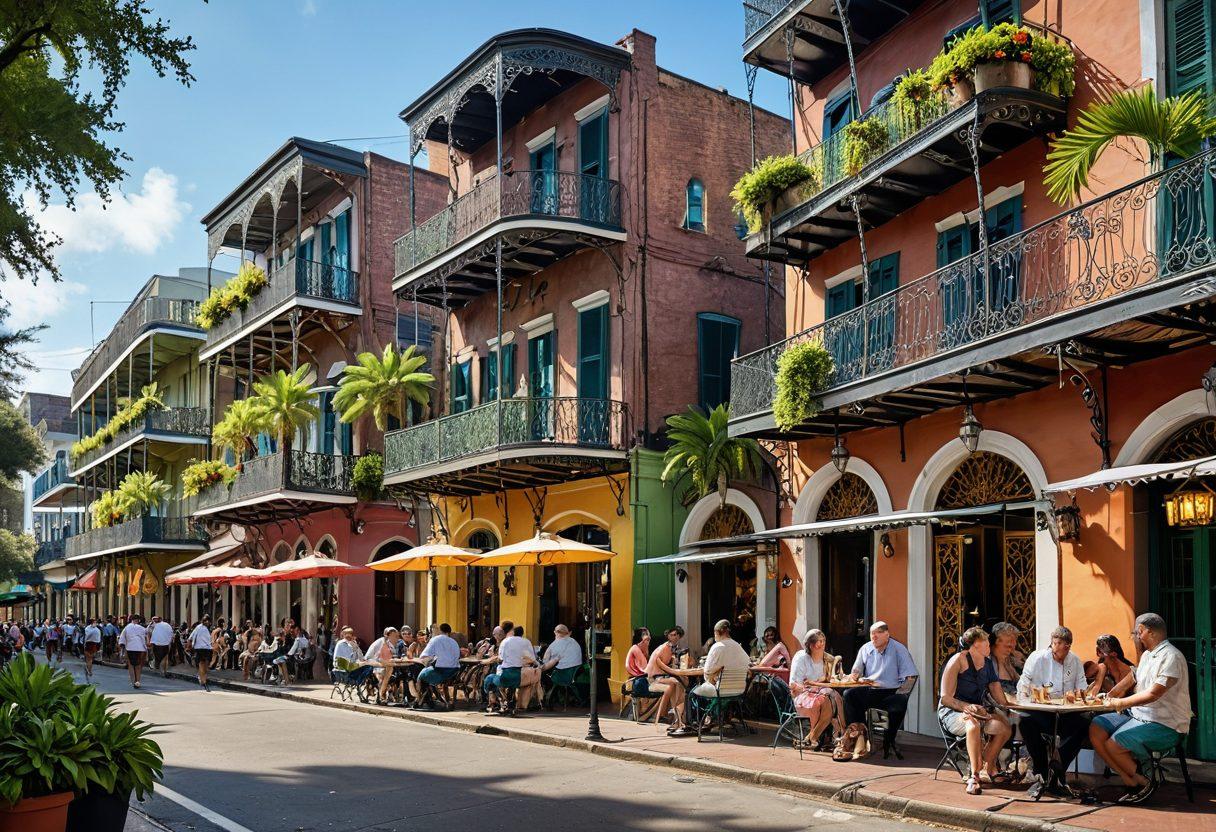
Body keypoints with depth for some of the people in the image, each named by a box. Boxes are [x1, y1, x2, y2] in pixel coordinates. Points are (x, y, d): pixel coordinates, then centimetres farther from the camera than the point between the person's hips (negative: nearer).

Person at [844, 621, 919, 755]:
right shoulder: (865, 649, 11)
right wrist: (854, 676, -8)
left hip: (891, 691, -3)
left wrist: (898, 696, -16)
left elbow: (910, 678, -4)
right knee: (849, 695, -23)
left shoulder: (899, 649, 0)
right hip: (869, 691, 3)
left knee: (900, 702, -35)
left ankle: (888, 742, -16)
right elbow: (857, 672, 18)